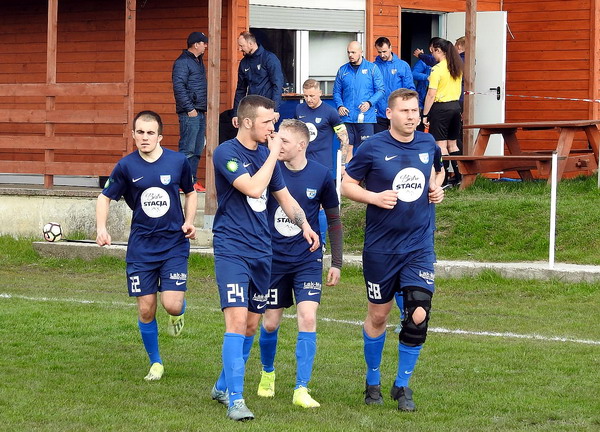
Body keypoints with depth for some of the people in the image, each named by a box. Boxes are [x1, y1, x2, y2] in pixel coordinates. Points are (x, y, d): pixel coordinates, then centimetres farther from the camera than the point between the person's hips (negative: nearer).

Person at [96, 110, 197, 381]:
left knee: (172, 305, -13)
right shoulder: (126, 166, -3)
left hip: (174, 244, -1)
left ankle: (178, 313, 26)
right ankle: (155, 363, 20)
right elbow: (105, 197, 7)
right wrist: (101, 228, -9)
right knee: (146, 309, 0)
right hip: (141, 247, 1)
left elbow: (190, 193, 14)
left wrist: (189, 222, -1)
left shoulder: (178, 162, -2)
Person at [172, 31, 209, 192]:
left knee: (197, 150, 10)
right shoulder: (182, 62, -9)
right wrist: (190, 108, -19)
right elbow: (179, 87, -16)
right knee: (187, 149, -10)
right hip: (189, 112, -10)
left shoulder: (198, 61, 20)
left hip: (200, 112, 10)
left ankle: (192, 181, 14)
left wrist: (204, 109, 16)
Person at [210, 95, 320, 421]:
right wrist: (274, 154, -12)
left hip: (261, 250, 7)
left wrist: (304, 226, 4)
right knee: (237, 319, -17)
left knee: (251, 324, 11)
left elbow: (284, 196, 20)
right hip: (232, 250, -7)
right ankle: (235, 399, -17)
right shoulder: (227, 153, -10)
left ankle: (224, 385, 26)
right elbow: (253, 188, -23)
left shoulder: (266, 153, 13)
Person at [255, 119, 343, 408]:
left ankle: (301, 390, -10)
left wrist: (336, 263, 5)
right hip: (273, 259, 1)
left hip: (308, 261, -1)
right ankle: (268, 373, 36)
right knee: (270, 322, 8)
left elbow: (334, 219, 6)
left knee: (308, 318, -14)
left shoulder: (321, 175, -5)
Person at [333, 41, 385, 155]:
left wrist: (369, 103, -15)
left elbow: (380, 90, 0)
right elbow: (337, 92, 13)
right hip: (347, 118, 2)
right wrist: (339, 106, -5)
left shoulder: (372, 68, 2)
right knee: (347, 149, 1)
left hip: (366, 118, -2)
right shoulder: (343, 70, 10)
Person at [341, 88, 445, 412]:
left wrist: (436, 188, 5)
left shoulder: (428, 145, 4)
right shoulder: (373, 148, -8)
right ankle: (373, 382, 30)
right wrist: (374, 197, -17)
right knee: (378, 315, 10)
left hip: (419, 247, 2)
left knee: (419, 316, -10)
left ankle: (402, 386, 7)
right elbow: (347, 185, -1)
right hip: (381, 247, -2)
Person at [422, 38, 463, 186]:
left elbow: (431, 94, -16)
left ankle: (443, 179, -6)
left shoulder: (437, 69, -14)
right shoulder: (457, 68, 8)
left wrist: (425, 115, -12)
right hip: (455, 106, 7)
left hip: (441, 107, -7)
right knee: (452, 144, 15)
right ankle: (459, 177, 15)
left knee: (441, 145, -4)